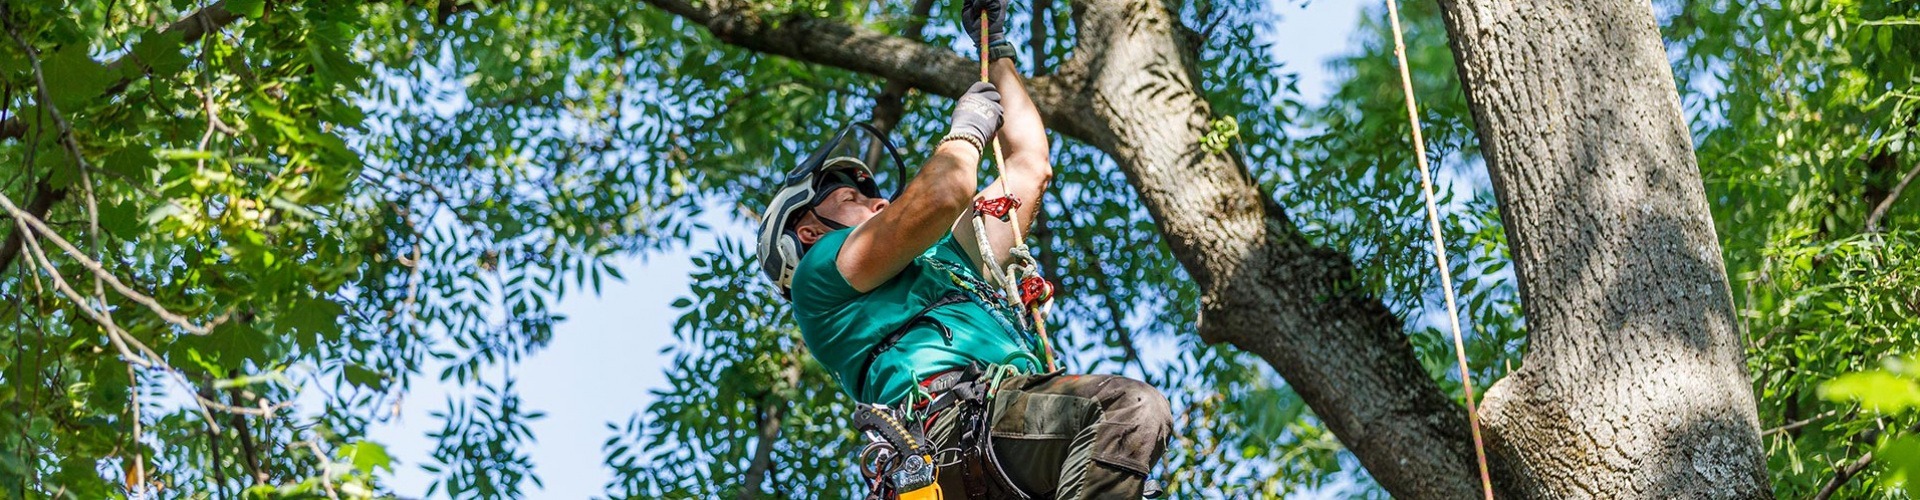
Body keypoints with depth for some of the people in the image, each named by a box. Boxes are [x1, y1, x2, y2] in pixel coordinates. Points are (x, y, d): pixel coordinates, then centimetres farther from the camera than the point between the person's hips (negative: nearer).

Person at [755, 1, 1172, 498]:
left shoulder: (944, 263, 42)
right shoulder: (819, 276, 18)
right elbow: (947, 192, 4)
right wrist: (970, 123, 25)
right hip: (951, 416, -8)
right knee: (1134, 406, -32)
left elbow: (1029, 168, 47)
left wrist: (998, 53, 53)